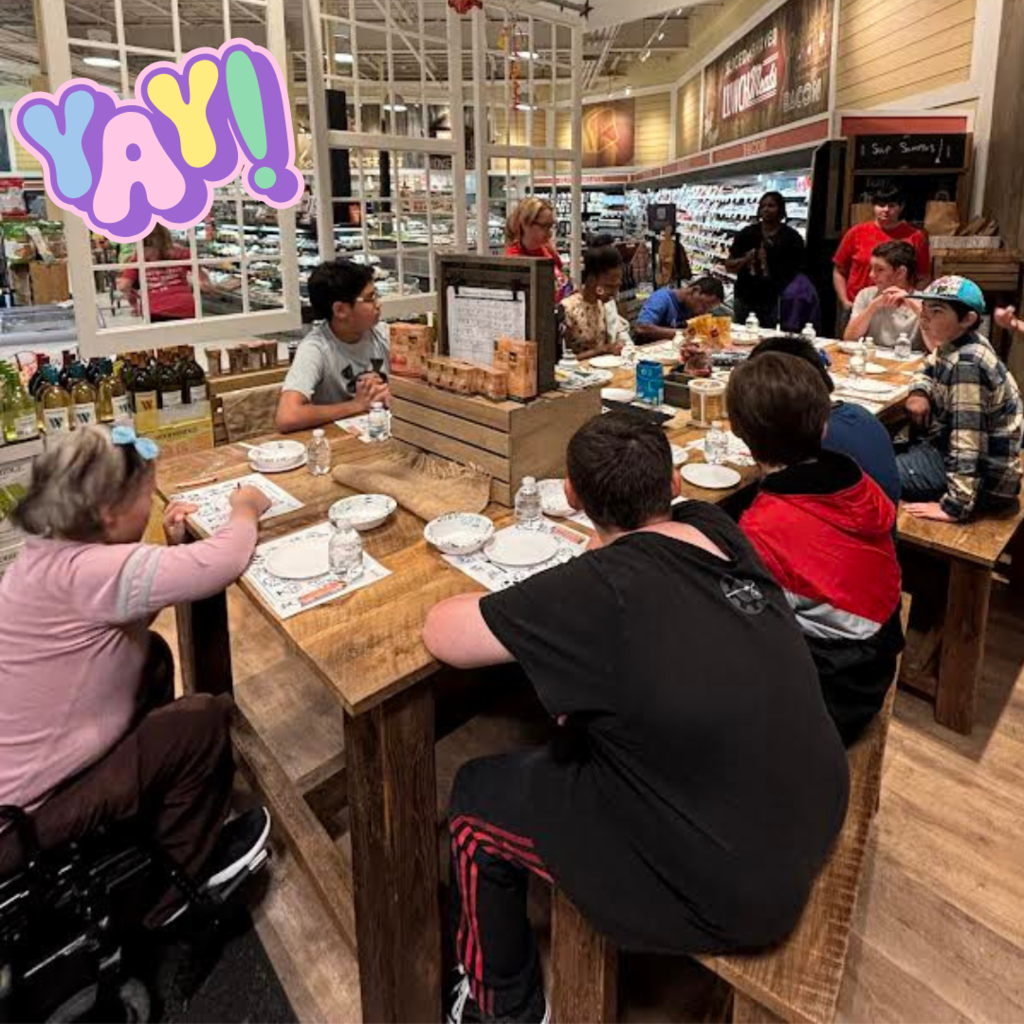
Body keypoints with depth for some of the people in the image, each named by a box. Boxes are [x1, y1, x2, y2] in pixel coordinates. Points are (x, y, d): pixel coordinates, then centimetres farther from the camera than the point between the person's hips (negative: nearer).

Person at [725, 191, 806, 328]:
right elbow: (729, 266, 5)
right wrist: (744, 260, -14)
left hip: (773, 301, -2)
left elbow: (799, 271, -1)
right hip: (744, 298, 2)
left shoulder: (791, 238, 0)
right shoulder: (747, 233, 6)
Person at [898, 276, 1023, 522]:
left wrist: (955, 506, -34)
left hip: (985, 477, -9)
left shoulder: (966, 363, -27)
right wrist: (919, 393, -1)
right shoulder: (952, 347, 1)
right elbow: (929, 372, 22)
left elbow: (967, 443, -32)